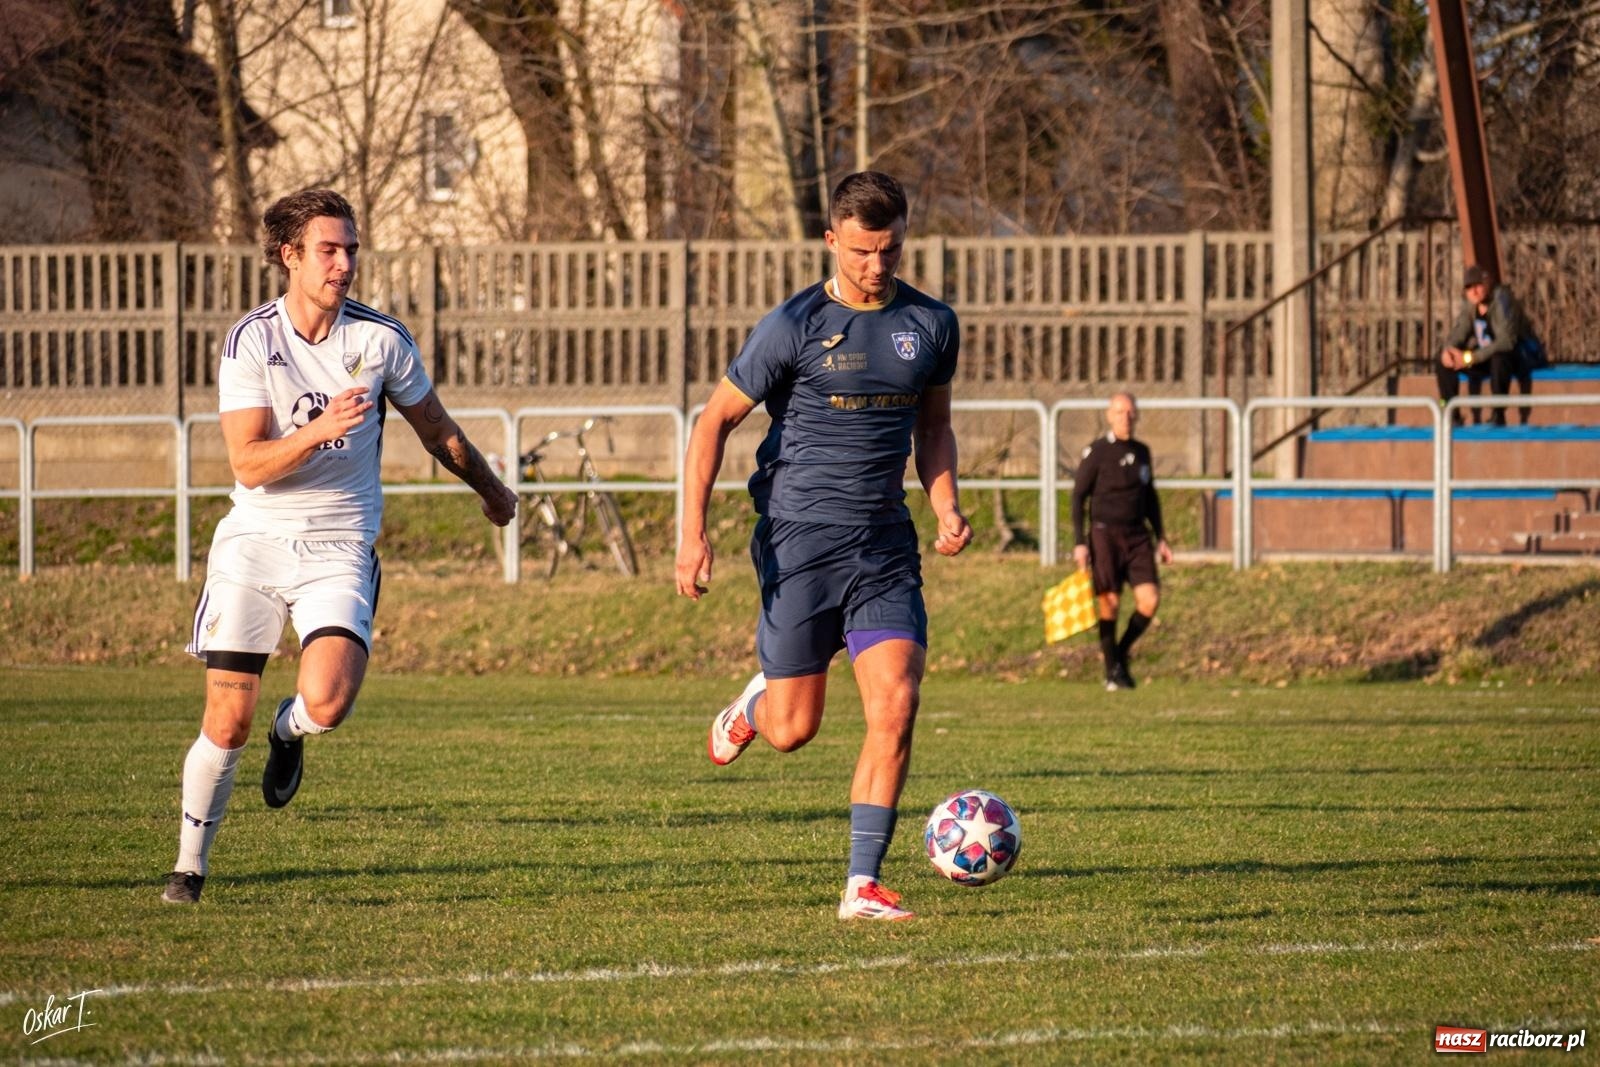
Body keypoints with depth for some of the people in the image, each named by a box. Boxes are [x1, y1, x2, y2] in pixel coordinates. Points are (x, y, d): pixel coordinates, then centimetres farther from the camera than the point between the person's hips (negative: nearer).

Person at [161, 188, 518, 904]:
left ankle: (289, 732, 15)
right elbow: (249, 465, -14)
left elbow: (437, 430, 16)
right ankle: (190, 865, 16)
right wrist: (319, 430, -30)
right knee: (227, 723, -5)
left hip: (338, 548, 0)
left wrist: (491, 491, 30)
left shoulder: (381, 339, -2)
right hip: (254, 542, 0)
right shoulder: (250, 341, -6)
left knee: (327, 702, -23)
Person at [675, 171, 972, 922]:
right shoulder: (794, 326, -8)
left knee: (895, 705, -14)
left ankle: (862, 886, -9)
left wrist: (946, 507, 4)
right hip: (799, 542, -3)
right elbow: (716, 421, -2)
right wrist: (694, 533, -11)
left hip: (885, 548, 3)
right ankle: (756, 701, 40)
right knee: (793, 731, 1)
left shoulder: (930, 325, 5)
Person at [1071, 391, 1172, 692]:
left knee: (1150, 600, -8)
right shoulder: (1097, 451, -4)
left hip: (1137, 535, 5)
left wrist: (1160, 538, 19)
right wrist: (1079, 543, -11)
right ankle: (1112, 671, 5)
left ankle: (1121, 652, 14)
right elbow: (1078, 496, -4)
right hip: (1105, 534, -5)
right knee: (1109, 602, -6)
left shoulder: (1142, 452, 13)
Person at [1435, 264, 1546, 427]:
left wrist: (1471, 357, -36)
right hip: (1490, 357, 8)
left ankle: (1498, 414, -27)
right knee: (1444, 361, -5)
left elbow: (1506, 341, -34)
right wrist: (1448, 349, -20)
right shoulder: (1469, 303, -3)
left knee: (1499, 358, -42)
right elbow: (1459, 332, 4)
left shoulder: (1501, 301, -25)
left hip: (1523, 357, -8)